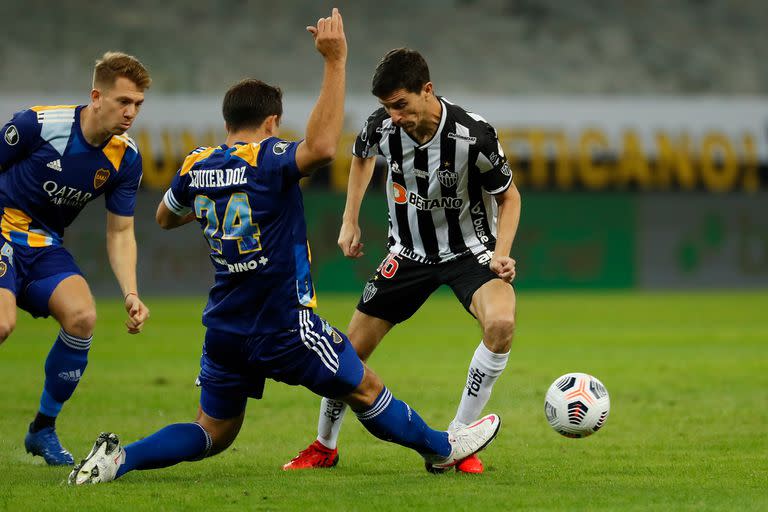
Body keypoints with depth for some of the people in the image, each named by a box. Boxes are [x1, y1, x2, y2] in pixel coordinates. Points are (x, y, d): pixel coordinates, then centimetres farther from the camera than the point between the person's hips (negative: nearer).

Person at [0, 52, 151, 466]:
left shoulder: (126, 158, -4)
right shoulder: (37, 124, -19)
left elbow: (120, 231, 2)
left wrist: (130, 294, -11)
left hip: (45, 245, 5)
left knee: (82, 315, -20)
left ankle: (43, 428, -2)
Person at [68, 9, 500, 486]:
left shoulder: (197, 166, 4)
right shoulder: (267, 159, -15)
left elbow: (165, 217, 22)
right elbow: (322, 146, -35)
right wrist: (335, 62, -33)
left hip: (225, 330, 6)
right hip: (283, 327, -6)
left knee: (212, 433, 15)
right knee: (365, 390, 13)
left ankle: (119, 458, -4)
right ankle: (442, 448, 28)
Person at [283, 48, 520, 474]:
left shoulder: (473, 135, -25)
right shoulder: (382, 127, -15)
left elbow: (509, 196, -8)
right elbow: (362, 156, 13)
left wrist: (501, 254, -21)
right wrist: (350, 222, 10)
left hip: (469, 249, -3)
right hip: (409, 252, 3)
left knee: (500, 323, -32)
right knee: (352, 348, 1)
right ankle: (324, 447, 27)